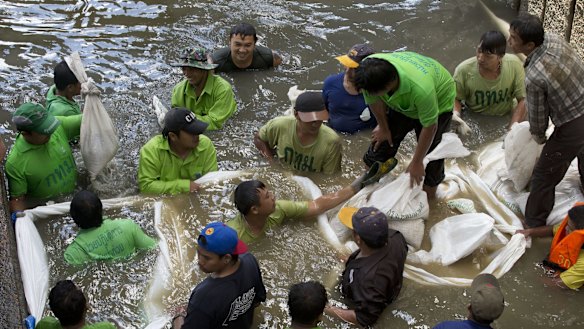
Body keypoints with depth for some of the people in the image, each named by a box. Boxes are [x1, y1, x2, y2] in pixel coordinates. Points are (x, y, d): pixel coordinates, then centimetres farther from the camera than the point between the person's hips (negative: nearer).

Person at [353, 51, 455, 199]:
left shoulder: (420, 89, -48)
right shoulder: (369, 70, -36)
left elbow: (429, 127, -30)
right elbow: (374, 101, -13)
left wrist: (416, 162, -19)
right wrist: (383, 127, 2)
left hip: (439, 101, -4)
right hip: (402, 103, 4)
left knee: (430, 149, -4)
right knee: (383, 138, 8)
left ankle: (429, 192, 21)